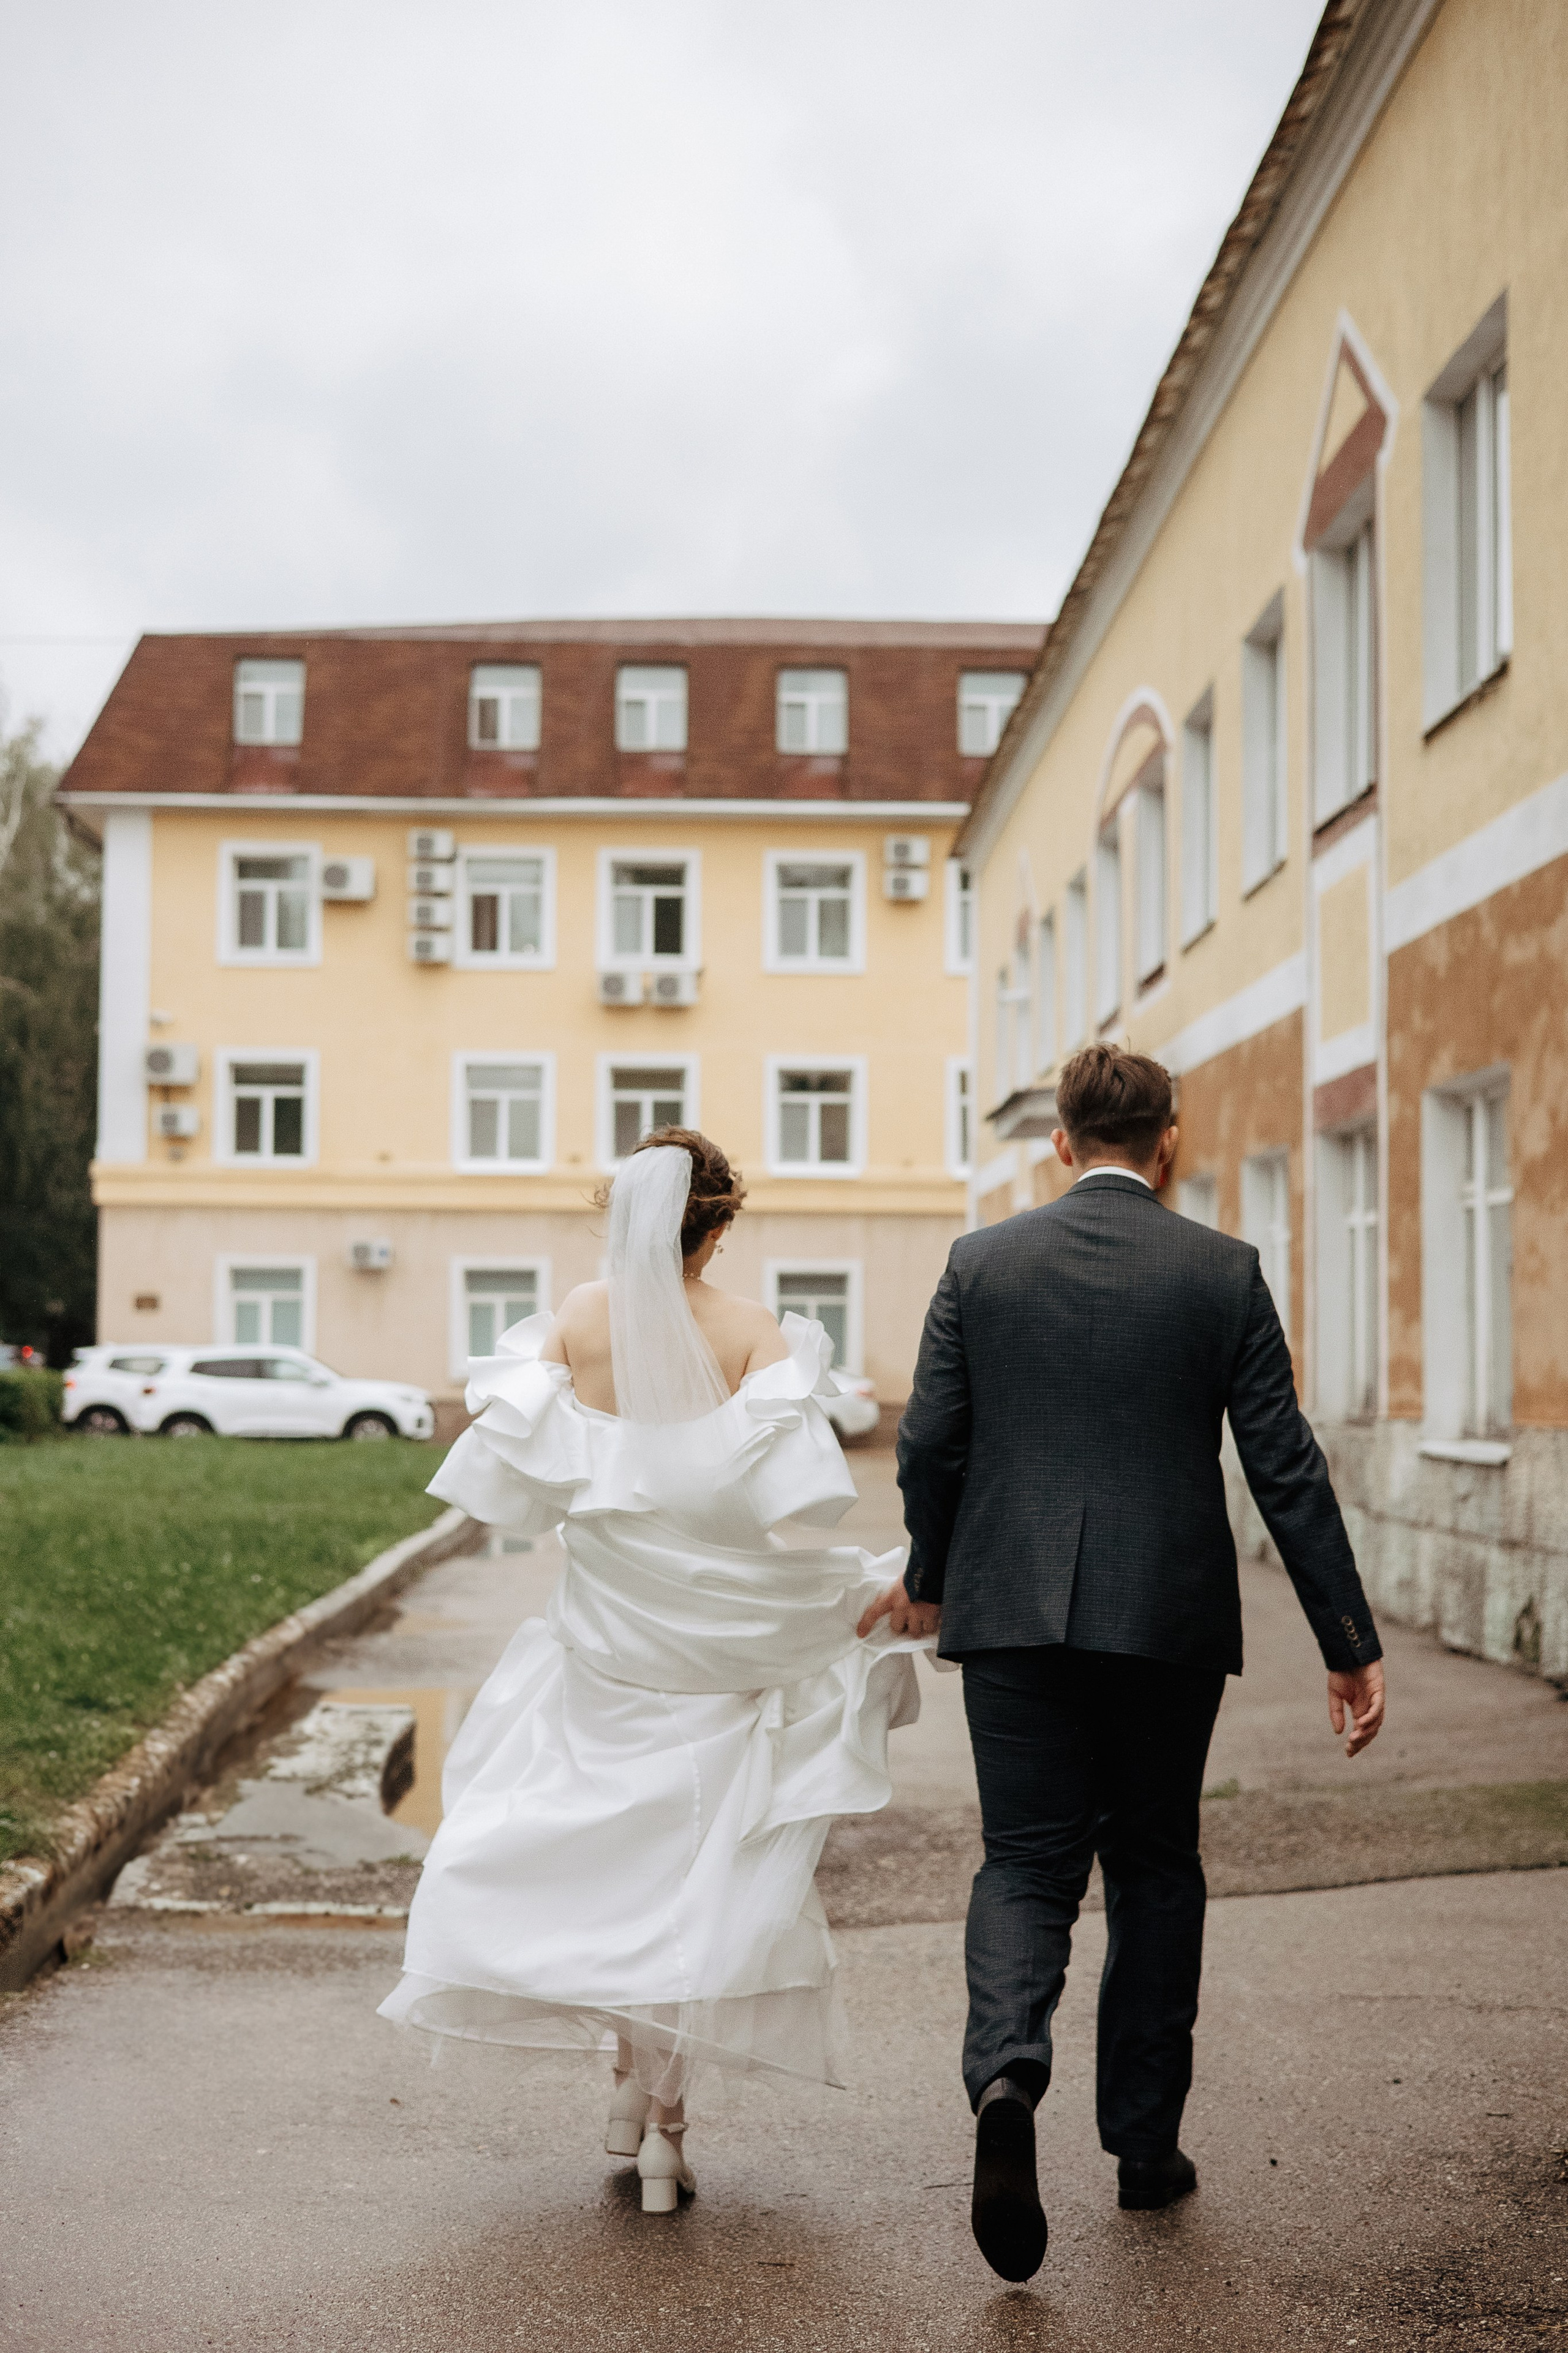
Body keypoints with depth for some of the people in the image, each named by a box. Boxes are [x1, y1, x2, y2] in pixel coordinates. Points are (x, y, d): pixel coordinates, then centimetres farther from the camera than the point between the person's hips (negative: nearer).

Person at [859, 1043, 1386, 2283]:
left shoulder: (981, 1262, 1)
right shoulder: (1223, 1272, -2)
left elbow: (929, 1444, 1)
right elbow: (1286, 1467, -3)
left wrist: (929, 1576, 20)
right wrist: (1352, 1644, 1)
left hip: (1015, 1611, 0)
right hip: (1169, 1618, 0)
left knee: (1026, 1863, 6)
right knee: (1154, 1867, 14)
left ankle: (1007, 2073, -21)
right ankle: (1145, 2143, 21)